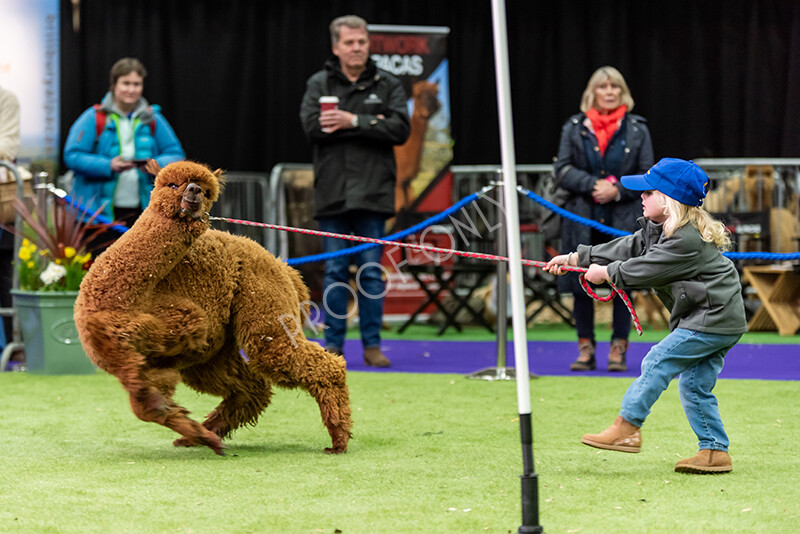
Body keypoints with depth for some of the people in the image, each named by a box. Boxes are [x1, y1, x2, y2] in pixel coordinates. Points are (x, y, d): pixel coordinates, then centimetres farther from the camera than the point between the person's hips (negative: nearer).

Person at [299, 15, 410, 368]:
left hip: (373, 192, 0)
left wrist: (354, 122, -13)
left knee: (371, 270, 2)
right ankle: (333, 344, 10)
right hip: (332, 193, 0)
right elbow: (312, 126, -9)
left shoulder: (388, 85, 7)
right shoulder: (319, 84, 7)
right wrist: (372, 125, -11)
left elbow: (401, 129, -6)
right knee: (335, 270, 3)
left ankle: (372, 344, 8)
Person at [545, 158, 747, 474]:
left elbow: (644, 270, -18)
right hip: (720, 319, 10)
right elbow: (629, 248, 13)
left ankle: (627, 427, -5)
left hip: (713, 320, -10)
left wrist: (606, 272, -4)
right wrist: (575, 258, 9)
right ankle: (715, 451, 10)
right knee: (695, 386, 9)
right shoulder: (658, 229, 11)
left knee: (658, 362, -9)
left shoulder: (686, 240, -22)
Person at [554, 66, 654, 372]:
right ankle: (586, 349, 14)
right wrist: (594, 185, -14)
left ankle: (618, 350, 10)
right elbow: (562, 171, 0)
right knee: (581, 285, 3)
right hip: (582, 219, 1)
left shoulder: (637, 129, 6)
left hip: (623, 219, -1)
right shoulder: (574, 127, 6)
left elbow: (647, 176, 4)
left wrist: (618, 190, -12)